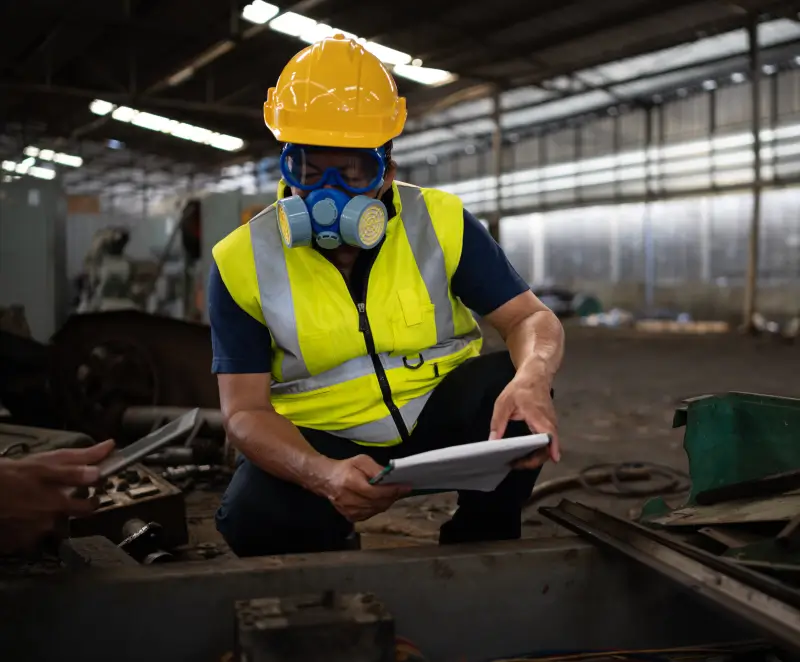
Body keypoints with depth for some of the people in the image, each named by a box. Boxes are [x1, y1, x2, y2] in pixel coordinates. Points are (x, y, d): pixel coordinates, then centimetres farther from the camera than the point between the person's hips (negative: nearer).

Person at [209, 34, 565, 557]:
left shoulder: (440, 223, -10)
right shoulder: (244, 260, -12)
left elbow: (531, 319, -10)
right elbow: (246, 410, -15)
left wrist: (532, 380, -37)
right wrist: (323, 474, -38)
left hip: (441, 417, 2)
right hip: (321, 440, -1)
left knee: (514, 388, -29)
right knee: (256, 516, -31)